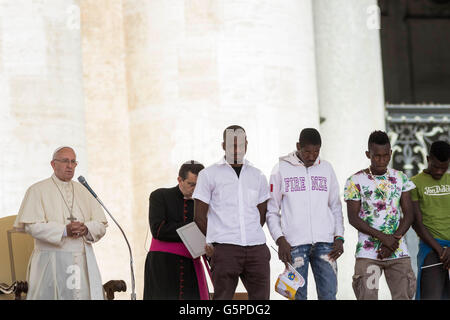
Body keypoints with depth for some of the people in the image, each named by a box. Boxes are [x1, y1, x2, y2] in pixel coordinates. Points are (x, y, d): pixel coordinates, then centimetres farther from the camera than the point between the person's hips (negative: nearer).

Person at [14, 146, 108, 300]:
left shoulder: (83, 191, 17)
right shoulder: (37, 190, 2)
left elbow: (101, 224, 11)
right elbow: (31, 225, -10)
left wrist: (86, 229, -11)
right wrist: (64, 231, -20)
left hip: (83, 262, 4)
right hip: (51, 263, -4)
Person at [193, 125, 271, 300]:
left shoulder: (257, 176, 16)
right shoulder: (209, 175, 5)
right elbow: (199, 217, 4)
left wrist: (250, 238, 12)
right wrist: (216, 241, 6)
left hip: (256, 248, 4)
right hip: (225, 250, -3)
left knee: (261, 297, 0)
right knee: (222, 297, -5)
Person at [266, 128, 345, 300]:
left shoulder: (326, 168, 13)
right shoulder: (281, 169, 4)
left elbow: (335, 207, 18)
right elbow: (271, 210, 5)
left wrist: (339, 237, 4)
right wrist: (280, 239, -7)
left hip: (325, 242, 2)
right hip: (295, 244, -2)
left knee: (329, 294, -4)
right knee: (298, 296, -2)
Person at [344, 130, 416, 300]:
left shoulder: (401, 178, 9)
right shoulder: (356, 181, -1)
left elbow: (409, 214, 6)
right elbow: (353, 218, -5)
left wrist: (393, 241, -9)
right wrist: (383, 237, -14)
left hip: (398, 253, 3)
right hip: (367, 253, -3)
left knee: (403, 296, -3)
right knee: (367, 297, -9)